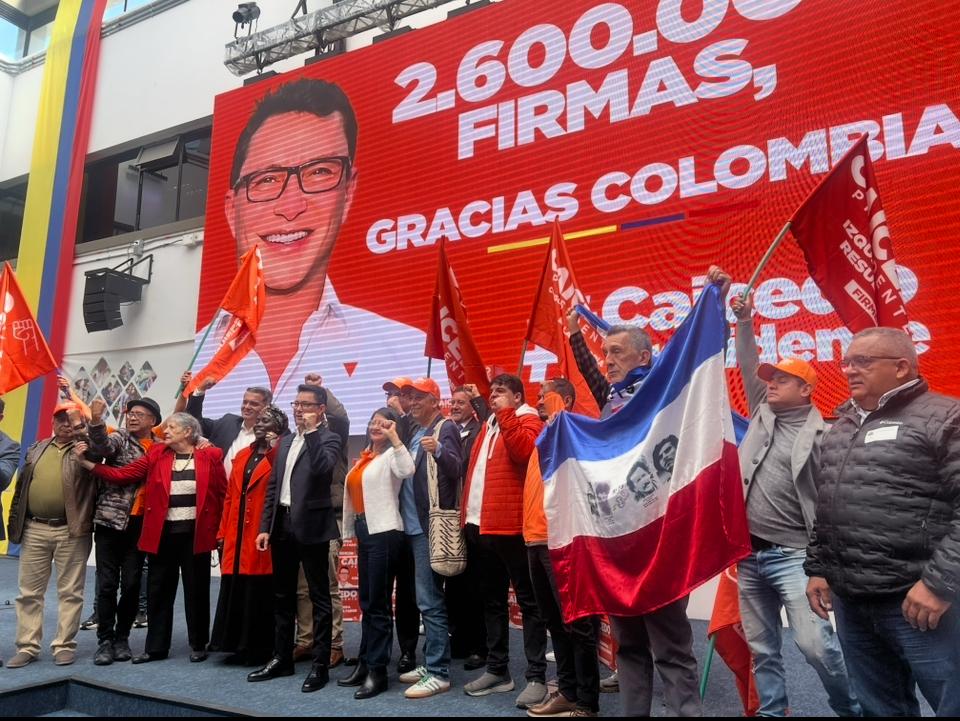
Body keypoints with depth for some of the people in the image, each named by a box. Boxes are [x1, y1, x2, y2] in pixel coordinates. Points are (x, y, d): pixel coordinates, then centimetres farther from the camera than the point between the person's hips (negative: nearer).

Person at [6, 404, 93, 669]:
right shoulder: (37, 449, 14)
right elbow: (21, 486, 16)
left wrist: (87, 422, -17)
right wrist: (15, 522, 12)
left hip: (71, 531, -4)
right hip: (34, 529, 4)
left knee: (70, 591, 3)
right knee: (29, 591, 8)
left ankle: (64, 645, 11)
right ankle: (27, 647, 18)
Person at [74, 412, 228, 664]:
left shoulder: (210, 455, -4)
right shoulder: (156, 454, 4)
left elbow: (223, 494, -3)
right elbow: (122, 474, -1)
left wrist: (220, 529, -6)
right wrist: (86, 463, -7)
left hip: (195, 534, -3)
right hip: (163, 533, 3)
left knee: (196, 591, 8)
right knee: (159, 591, 11)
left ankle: (198, 645, 23)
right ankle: (156, 647, 25)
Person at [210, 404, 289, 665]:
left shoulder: (279, 457, -5)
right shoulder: (242, 456, 16)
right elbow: (230, 496, 15)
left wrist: (274, 449, -24)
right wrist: (223, 532, 12)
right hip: (236, 537, 7)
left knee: (259, 594, 1)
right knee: (236, 591, 11)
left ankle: (259, 649, 13)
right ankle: (240, 646, 24)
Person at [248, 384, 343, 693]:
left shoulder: (329, 439, -5)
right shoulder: (286, 441, 15)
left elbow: (322, 469, -26)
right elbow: (273, 485, 15)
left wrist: (311, 431, -20)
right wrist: (265, 526, 10)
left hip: (311, 526, -7)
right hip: (282, 524, 7)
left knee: (319, 596, 2)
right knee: (283, 595, 16)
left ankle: (320, 664, 9)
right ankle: (282, 658, 28)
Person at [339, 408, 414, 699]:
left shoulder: (391, 455, -6)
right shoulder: (364, 458, 17)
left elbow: (407, 470, -29)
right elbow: (355, 494, 18)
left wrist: (394, 437, -26)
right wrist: (351, 532, 16)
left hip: (384, 531, -8)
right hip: (364, 530, 8)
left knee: (378, 602, -3)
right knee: (366, 601, 16)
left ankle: (378, 670, 5)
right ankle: (366, 661, 27)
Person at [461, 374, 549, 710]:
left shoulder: (528, 420, -2)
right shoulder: (488, 425, 21)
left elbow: (524, 451, -23)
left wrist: (505, 413, -16)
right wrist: (467, 514, 14)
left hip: (511, 524, -8)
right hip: (480, 524, 8)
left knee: (527, 599, -1)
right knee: (491, 598, 14)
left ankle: (537, 677, 5)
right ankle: (497, 670, 25)